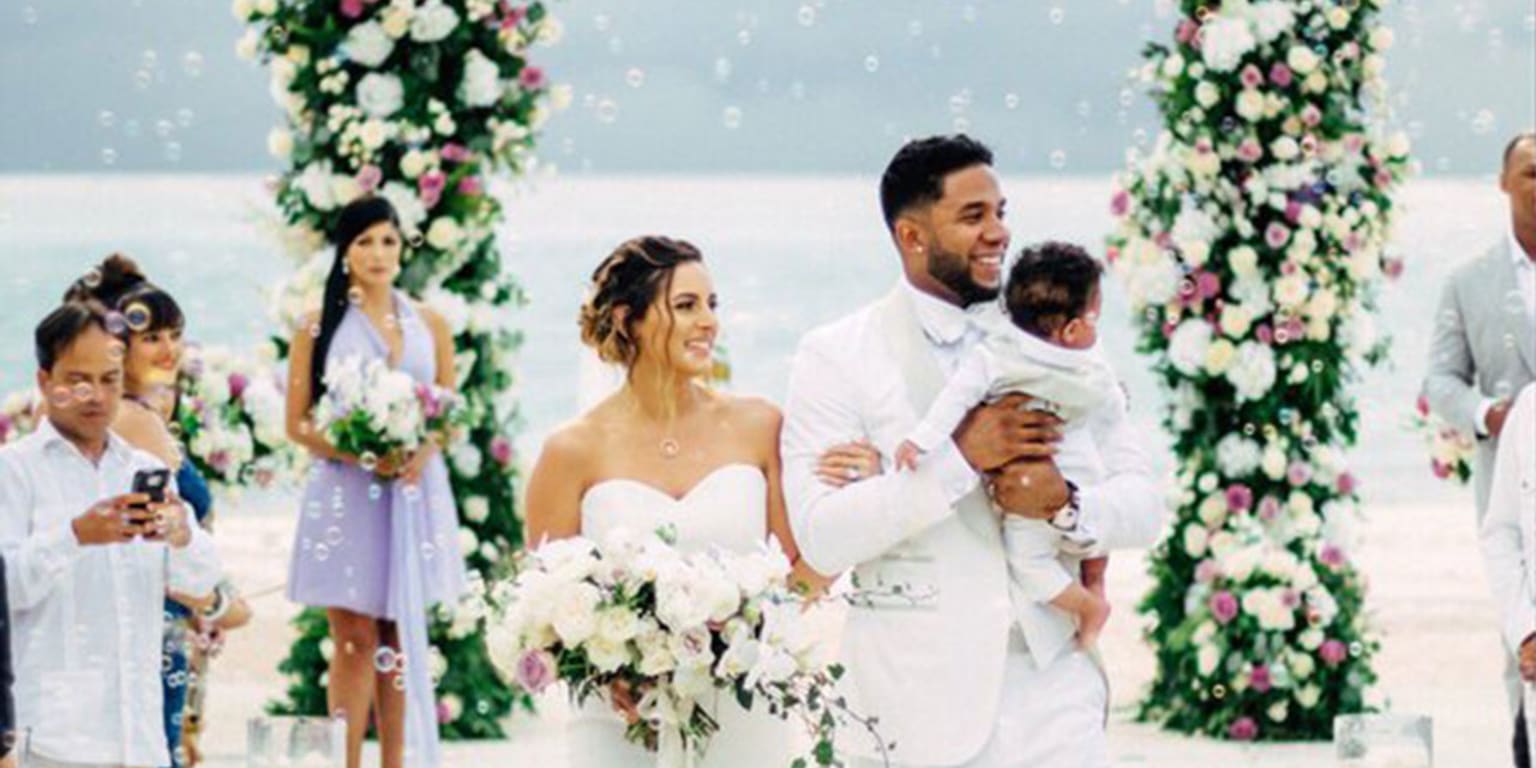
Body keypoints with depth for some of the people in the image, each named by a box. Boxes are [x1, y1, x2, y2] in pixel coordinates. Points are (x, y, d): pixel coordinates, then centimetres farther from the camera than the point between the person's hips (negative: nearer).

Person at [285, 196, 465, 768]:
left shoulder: (430, 325, 10)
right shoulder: (319, 327, 2)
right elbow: (298, 424, 1)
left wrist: (422, 451, -9)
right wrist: (360, 454, -15)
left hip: (415, 493, 3)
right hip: (345, 493, -3)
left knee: (401, 637, 5)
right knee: (355, 639, -4)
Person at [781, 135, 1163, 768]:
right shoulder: (835, 357, -2)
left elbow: (1142, 506, 7)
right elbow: (820, 537, -13)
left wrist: (1067, 504, -15)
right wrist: (961, 457, -18)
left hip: (1051, 689, 3)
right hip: (917, 708, -3)